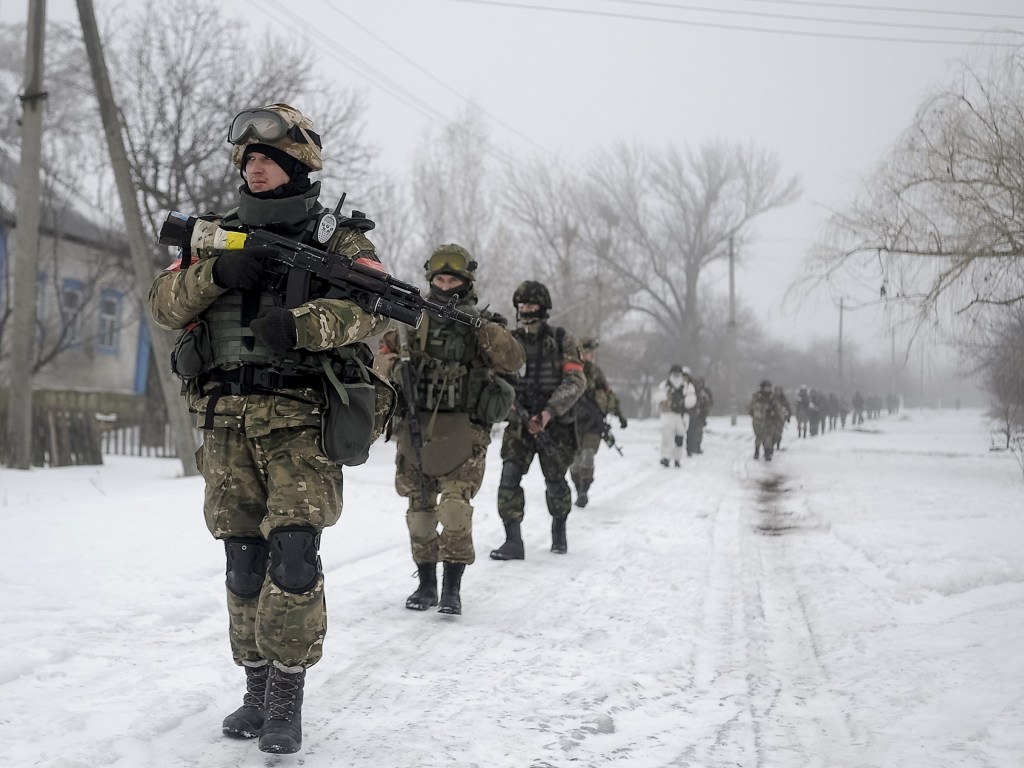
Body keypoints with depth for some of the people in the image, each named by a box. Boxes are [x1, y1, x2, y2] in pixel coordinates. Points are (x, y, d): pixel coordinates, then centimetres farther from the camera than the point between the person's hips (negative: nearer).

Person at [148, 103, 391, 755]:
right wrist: (217, 272, -12)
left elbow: (374, 306, -11)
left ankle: (288, 699, -3)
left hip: (300, 420, -4)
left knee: (293, 557, -13)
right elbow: (165, 303, 8)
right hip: (227, 424, 4)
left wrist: (301, 323, -27)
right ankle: (257, 687, 20)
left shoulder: (338, 236, 5)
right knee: (245, 563, 8)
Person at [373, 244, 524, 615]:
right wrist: (395, 367, -10)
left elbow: (513, 361, -11)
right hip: (415, 428, 3)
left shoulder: (484, 325, 4)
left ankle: (452, 588, -8)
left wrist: (482, 326, -23)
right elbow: (383, 355, 13)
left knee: (455, 505, -15)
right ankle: (426, 584, 19)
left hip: (462, 431, -3)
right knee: (420, 508, 8)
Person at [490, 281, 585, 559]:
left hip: (555, 424, -2)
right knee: (509, 476, -15)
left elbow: (575, 381, -11)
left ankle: (559, 531, 35)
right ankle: (513, 542, -13)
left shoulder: (561, 340, -3)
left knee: (555, 483, 8)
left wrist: (549, 412, -23)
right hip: (519, 423, 2)